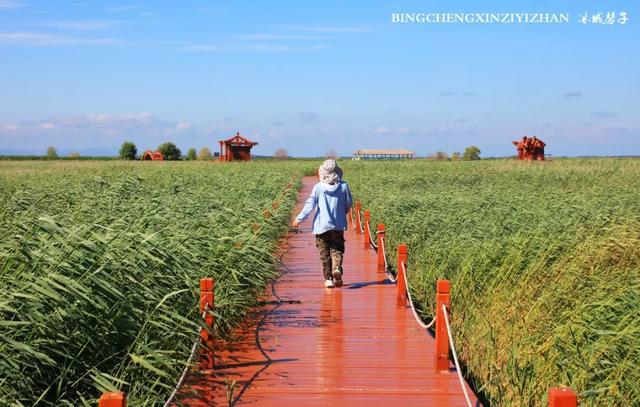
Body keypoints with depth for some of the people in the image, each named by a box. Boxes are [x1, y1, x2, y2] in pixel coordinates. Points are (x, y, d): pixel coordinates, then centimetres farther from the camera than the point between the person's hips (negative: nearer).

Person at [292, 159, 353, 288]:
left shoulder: (318, 187, -8)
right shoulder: (343, 186, -4)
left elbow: (310, 204, -9)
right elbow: (349, 204, 5)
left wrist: (299, 218, -2)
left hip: (322, 225, -1)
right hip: (338, 225, 1)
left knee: (325, 253, 8)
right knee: (337, 250, 11)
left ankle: (328, 278, 6)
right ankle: (337, 268, -16)